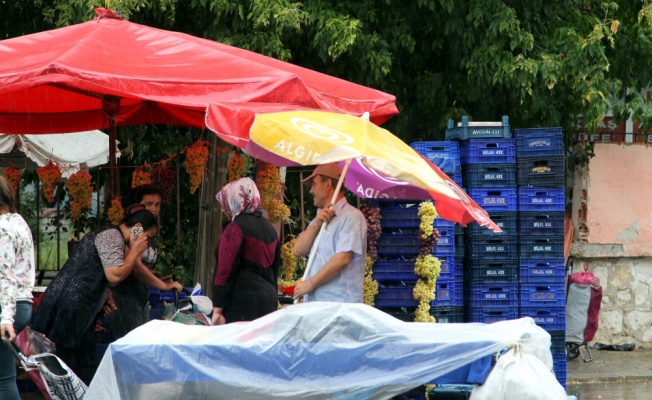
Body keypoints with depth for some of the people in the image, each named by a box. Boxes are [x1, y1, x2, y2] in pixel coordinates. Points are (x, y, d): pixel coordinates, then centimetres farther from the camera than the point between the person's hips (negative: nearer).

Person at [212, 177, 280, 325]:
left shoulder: (236, 228, -8)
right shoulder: (269, 228, 16)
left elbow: (225, 271, -13)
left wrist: (217, 310, -13)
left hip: (242, 302, -8)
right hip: (269, 301, 8)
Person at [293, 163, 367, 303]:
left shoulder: (351, 217, -8)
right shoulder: (320, 218, 20)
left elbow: (343, 259, -18)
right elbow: (299, 251, 10)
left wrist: (310, 284, -14)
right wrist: (316, 225, -5)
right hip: (315, 304, 8)